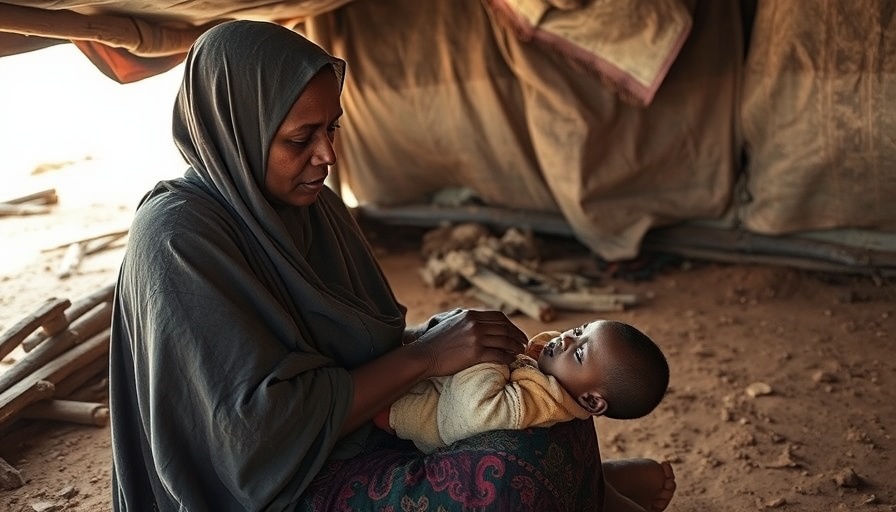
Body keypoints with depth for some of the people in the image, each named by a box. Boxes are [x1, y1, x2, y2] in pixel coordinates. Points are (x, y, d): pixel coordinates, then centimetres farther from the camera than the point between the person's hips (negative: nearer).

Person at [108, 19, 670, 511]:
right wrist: (424, 356, -21)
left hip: (367, 434, 8)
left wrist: (443, 333, -8)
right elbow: (264, 425, -23)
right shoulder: (178, 239, -20)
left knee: (560, 428, 0)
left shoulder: (313, 205, 3)